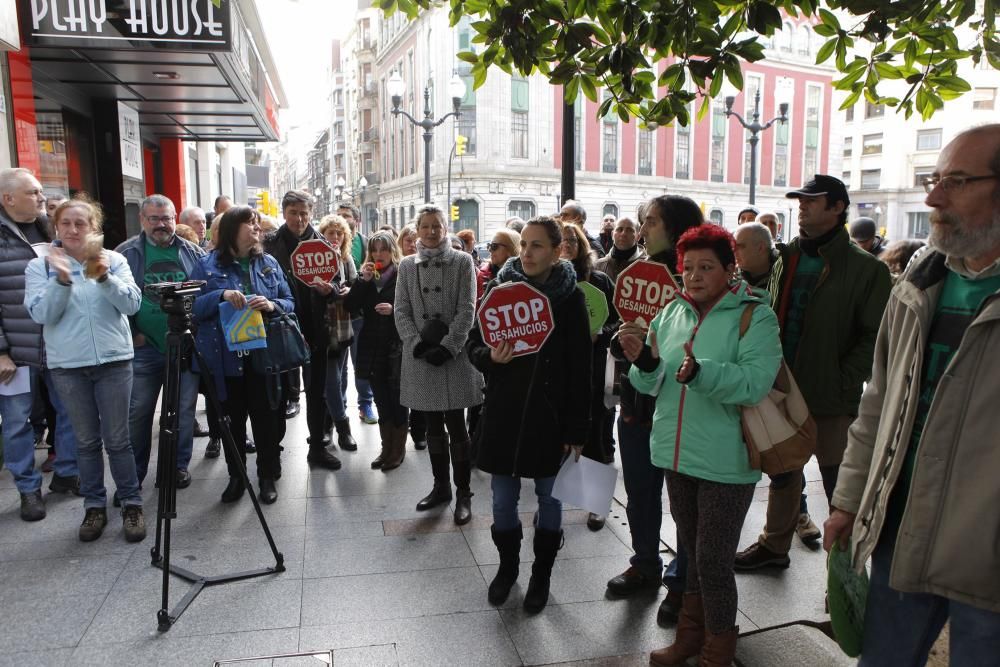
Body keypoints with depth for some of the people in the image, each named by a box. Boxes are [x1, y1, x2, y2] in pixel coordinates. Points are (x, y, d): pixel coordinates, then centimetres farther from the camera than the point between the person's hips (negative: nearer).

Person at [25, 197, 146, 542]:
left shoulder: (114, 260, 3)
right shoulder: (40, 266, 3)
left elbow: (132, 304, -8)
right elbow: (41, 314, -9)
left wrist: (105, 278, -23)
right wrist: (62, 279, -22)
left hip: (113, 360, -1)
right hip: (68, 365, 1)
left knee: (117, 439, 2)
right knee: (86, 441, 9)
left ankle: (132, 504, 13)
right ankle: (94, 506, 21)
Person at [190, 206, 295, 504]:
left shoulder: (269, 263, 7)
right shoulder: (208, 265, 0)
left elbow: (290, 302, 7)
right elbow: (193, 307, -5)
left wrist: (273, 305, -15)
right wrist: (221, 295, -22)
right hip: (226, 357, -1)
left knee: (266, 418, 7)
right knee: (232, 420, 11)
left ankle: (267, 476, 22)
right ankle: (236, 476, 27)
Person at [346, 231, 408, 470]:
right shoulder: (366, 275, 10)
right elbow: (351, 307, -1)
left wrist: (394, 310, -21)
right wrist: (363, 280, -10)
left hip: (397, 347, -5)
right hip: (372, 347, 5)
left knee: (397, 400, 3)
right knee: (381, 401, 12)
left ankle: (398, 449, 16)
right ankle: (386, 448, 22)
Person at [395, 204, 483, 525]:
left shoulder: (462, 261, 0)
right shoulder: (407, 265, 9)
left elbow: (467, 310, -5)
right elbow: (401, 311, 5)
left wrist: (447, 347, -14)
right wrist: (417, 344, -10)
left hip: (454, 354, -3)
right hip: (420, 355, 3)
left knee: (456, 426, -1)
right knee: (433, 426, 12)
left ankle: (463, 493, 10)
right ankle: (440, 486, 25)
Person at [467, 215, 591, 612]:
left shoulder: (570, 297, -6)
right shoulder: (500, 288, -1)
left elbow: (581, 367, -5)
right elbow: (473, 344, 5)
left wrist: (577, 428, -8)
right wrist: (490, 356, -19)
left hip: (551, 415, -1)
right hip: (504, 411, 2)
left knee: (549, 497, 12)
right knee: (503, 498, 11)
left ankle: (542, 574, 31)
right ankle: (507, 564, 35)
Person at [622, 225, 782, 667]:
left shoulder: (754, 315, -9)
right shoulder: (671, 313, 7)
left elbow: (756, 381, -24)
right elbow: (655, 384, 8)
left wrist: (701, 371, -38)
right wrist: (643, 361, -13)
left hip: (725, 461, -5)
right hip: (677, 454, 6)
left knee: (713, 559, 3)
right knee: (691, 551, 21)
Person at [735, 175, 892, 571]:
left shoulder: (866, 270, -7)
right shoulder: (787, 261, 10)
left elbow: (873, 338, -10)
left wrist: (843, 384, -17)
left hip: (830, 401, -5)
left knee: (838, 486, 4)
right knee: (782, 475, 19)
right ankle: (775, 546, 36)